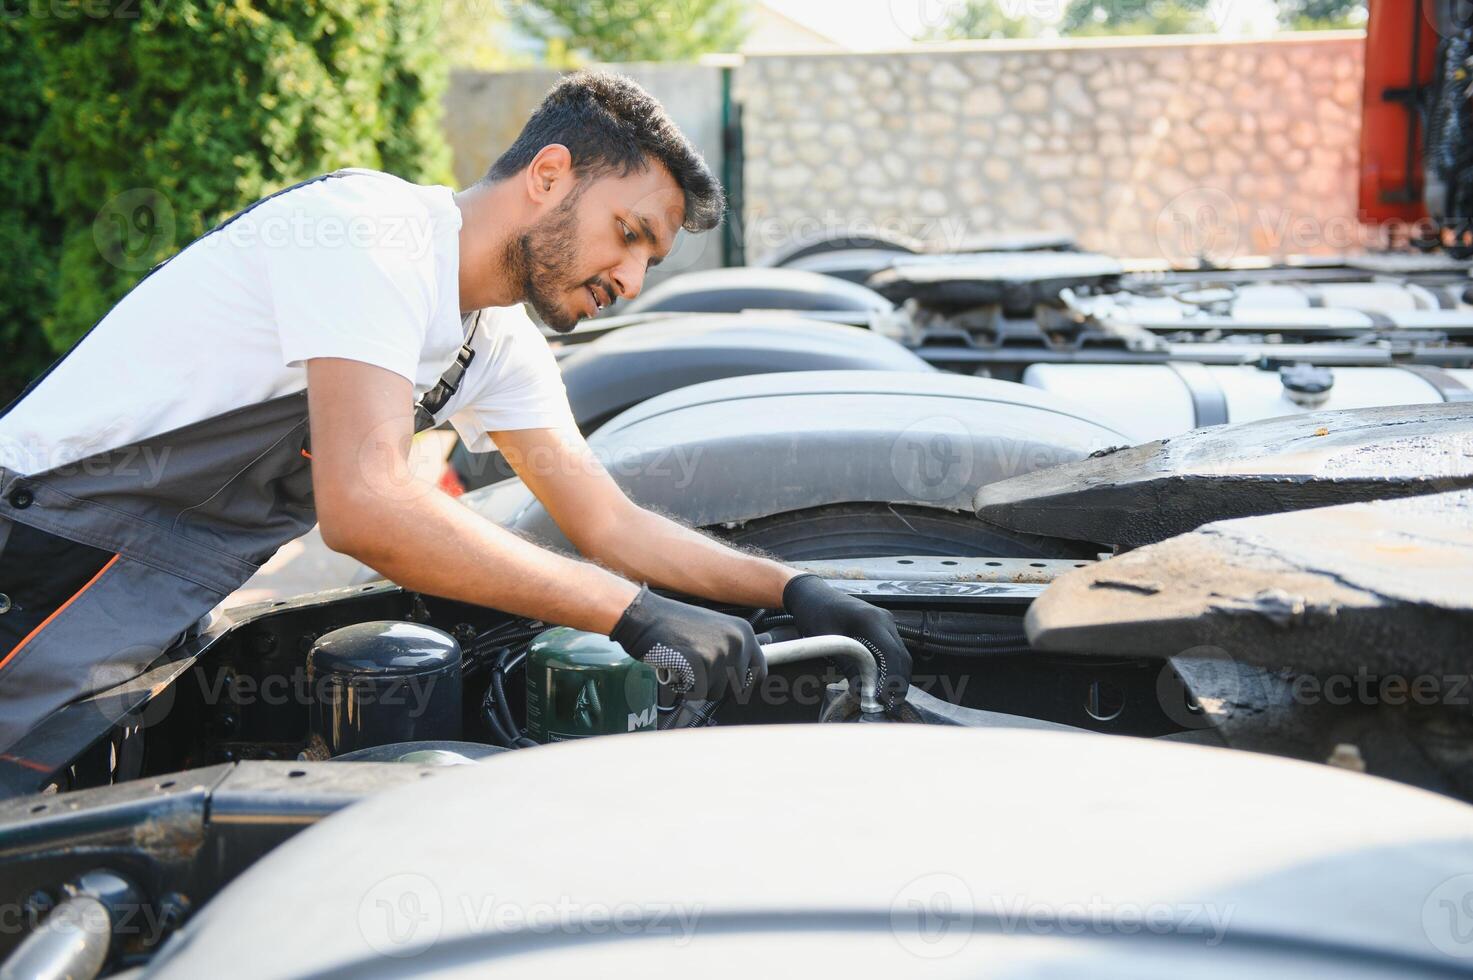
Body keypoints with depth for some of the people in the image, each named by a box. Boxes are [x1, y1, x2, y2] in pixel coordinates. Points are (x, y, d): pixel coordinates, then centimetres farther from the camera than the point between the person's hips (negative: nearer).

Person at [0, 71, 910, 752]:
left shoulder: (501, 345, 7)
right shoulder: (375, 229, -23)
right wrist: (636, 613, -34)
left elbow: (612, 525, 10)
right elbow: (366, 505, -36)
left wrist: (794, 588, -3)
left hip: (166, 618, 9)